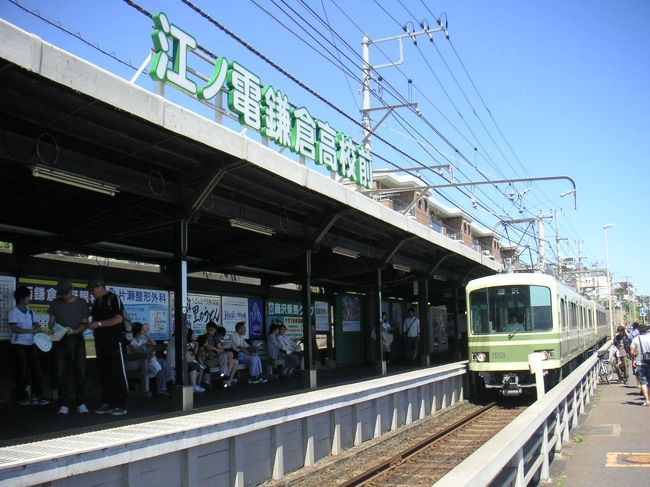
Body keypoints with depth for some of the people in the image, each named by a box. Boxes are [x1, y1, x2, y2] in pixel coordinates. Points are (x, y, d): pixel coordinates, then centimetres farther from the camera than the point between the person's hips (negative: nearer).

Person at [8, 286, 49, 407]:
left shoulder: (30, 311, 11)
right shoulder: (13, 312, -7)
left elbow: (37, 325, 13)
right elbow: (14, 329, -16)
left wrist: (38, 328, -11)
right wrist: (31, 331, -21)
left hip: (31, 344, 6)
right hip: (18, 345, -6)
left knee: (37, 370, 2)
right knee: (22, 372, -1)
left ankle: (36, 396, 7)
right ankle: (22, 398, 8)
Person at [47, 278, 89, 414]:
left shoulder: (81, 302, 5)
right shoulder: (56, 303, 8)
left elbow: (85, 323, 2)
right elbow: (50, 322, 11)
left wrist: (74, 331, -17)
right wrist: (53, 329, -12)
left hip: (77, 340, -1)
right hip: (60, 342, 1)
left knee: (81, 373, -4)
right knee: (60, 374, -2)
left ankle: (81, 404, 2)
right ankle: (64, 404, 4)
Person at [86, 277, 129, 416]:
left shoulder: (113, 298, -4)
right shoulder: (96, 303, 19)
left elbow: (118, 318, -15)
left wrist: (99, 324, -18)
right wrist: (89, 325, 5)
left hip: (114, 341, -8)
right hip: (100, 342, 8)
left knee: (118, 373, -5)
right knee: (103, 373, 7)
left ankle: (121, 405, -4)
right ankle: (107, 403, 12)